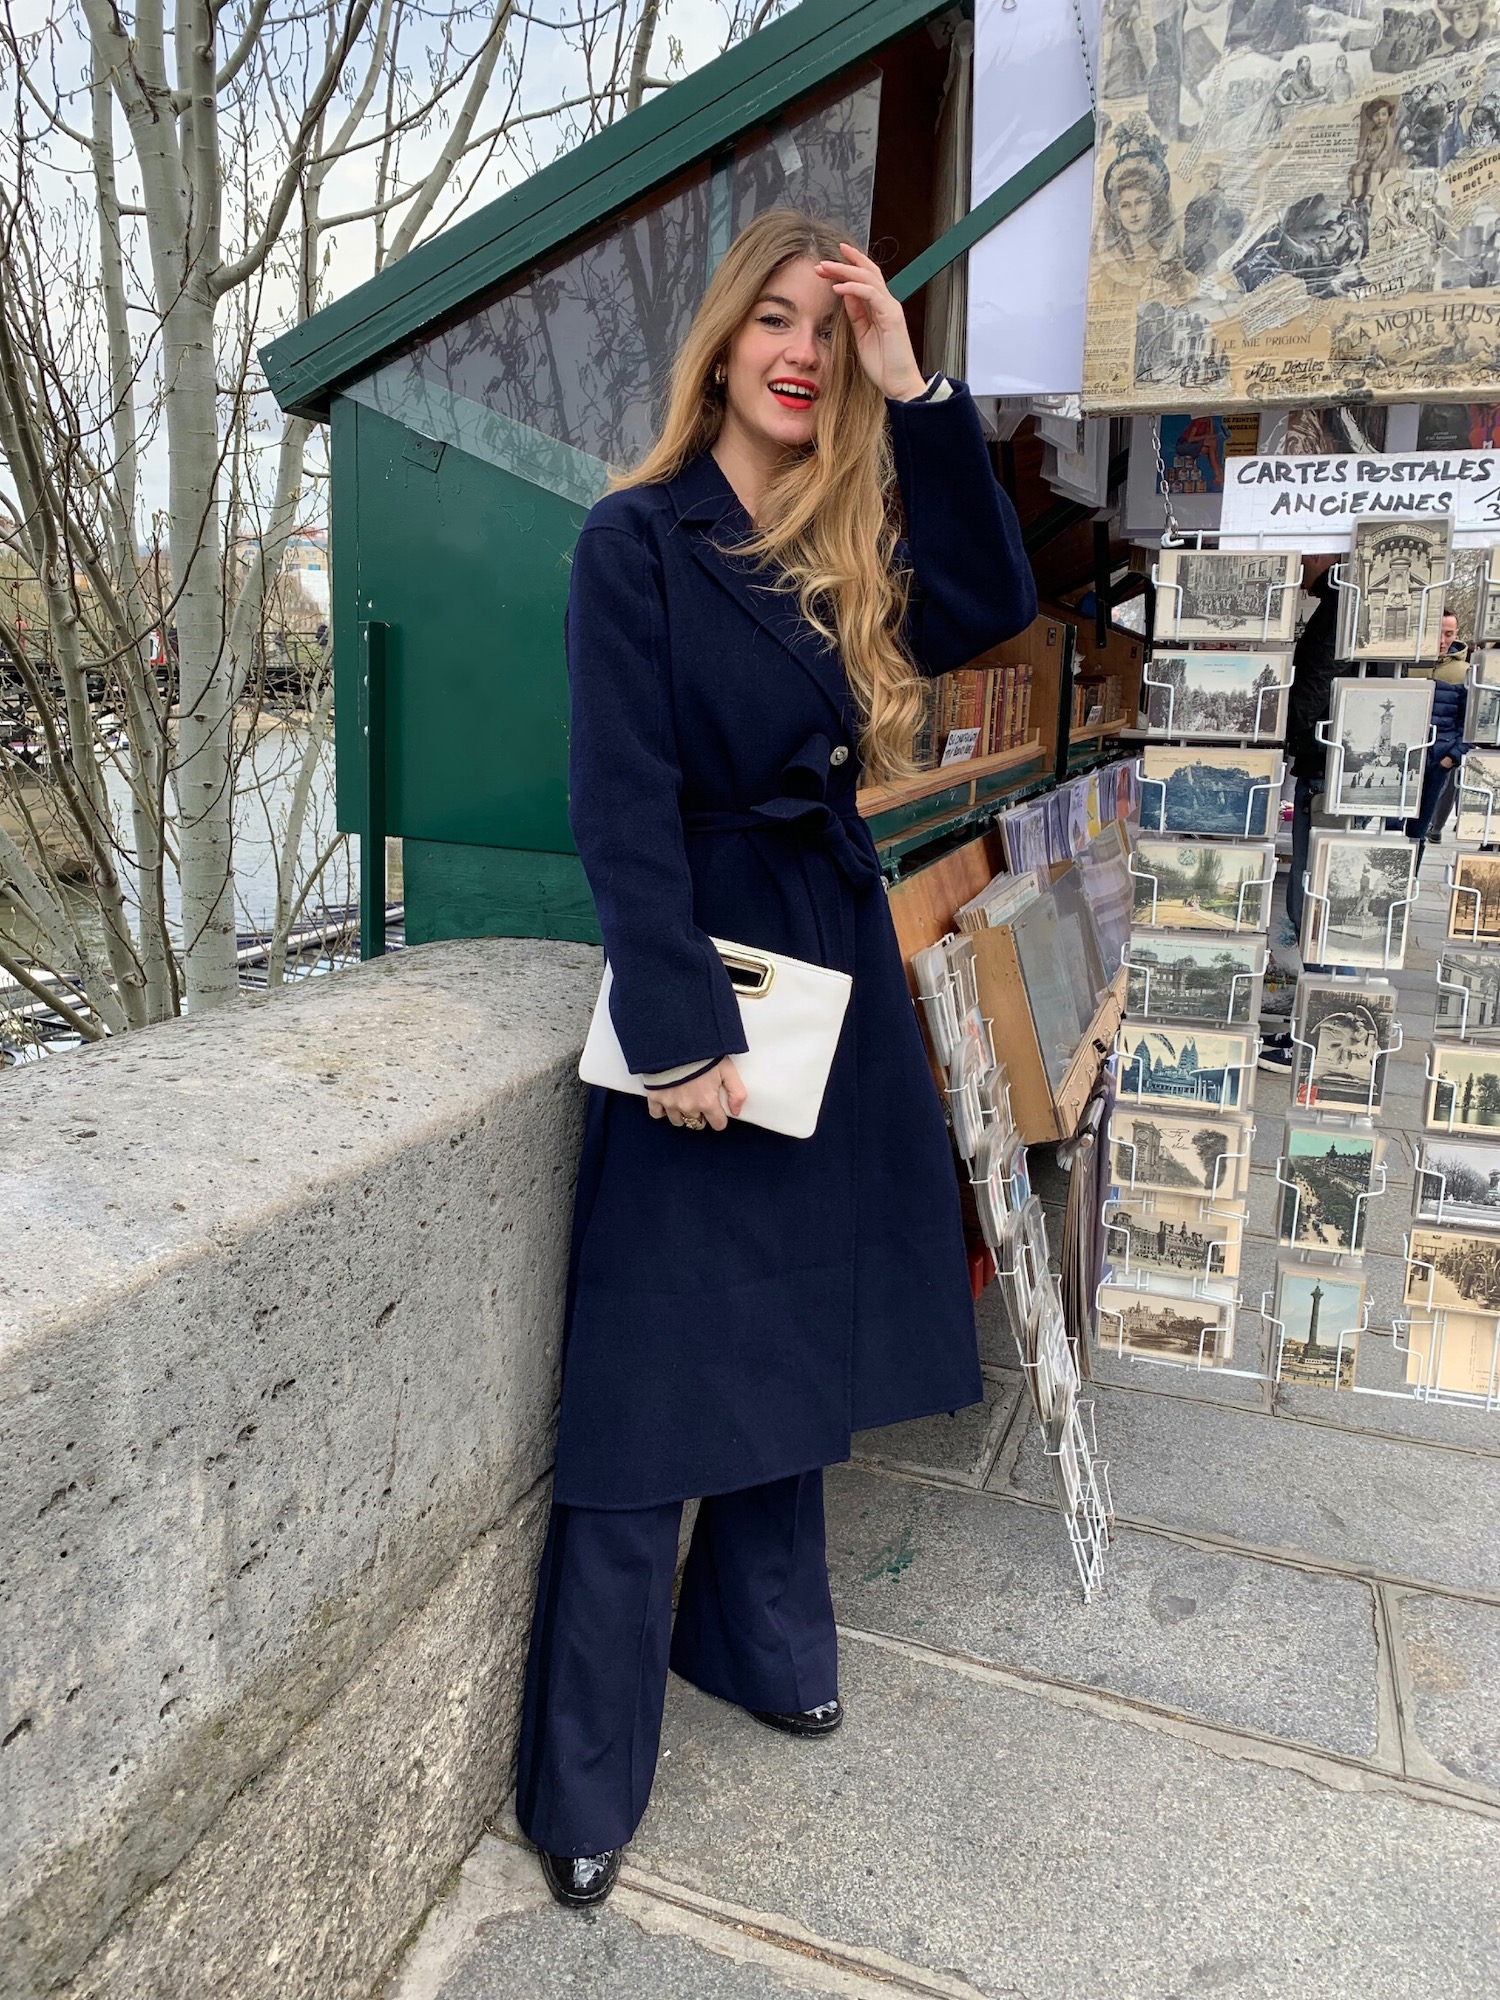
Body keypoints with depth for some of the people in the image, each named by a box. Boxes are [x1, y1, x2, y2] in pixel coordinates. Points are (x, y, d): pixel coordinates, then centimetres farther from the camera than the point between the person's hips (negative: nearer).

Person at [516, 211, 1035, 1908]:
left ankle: (761, 1644, 39)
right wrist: (677, 1031, -21)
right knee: (654, 1379, -2)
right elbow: (622, 800, -15)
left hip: (833, 959, 7)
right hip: (702, 963, -7)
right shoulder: (637, 540, -7)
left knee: (794, 1335, 17)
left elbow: (995, 605, -5)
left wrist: (914, 392, -6)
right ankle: (582, 1790, 16)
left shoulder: (852, 546, 12)